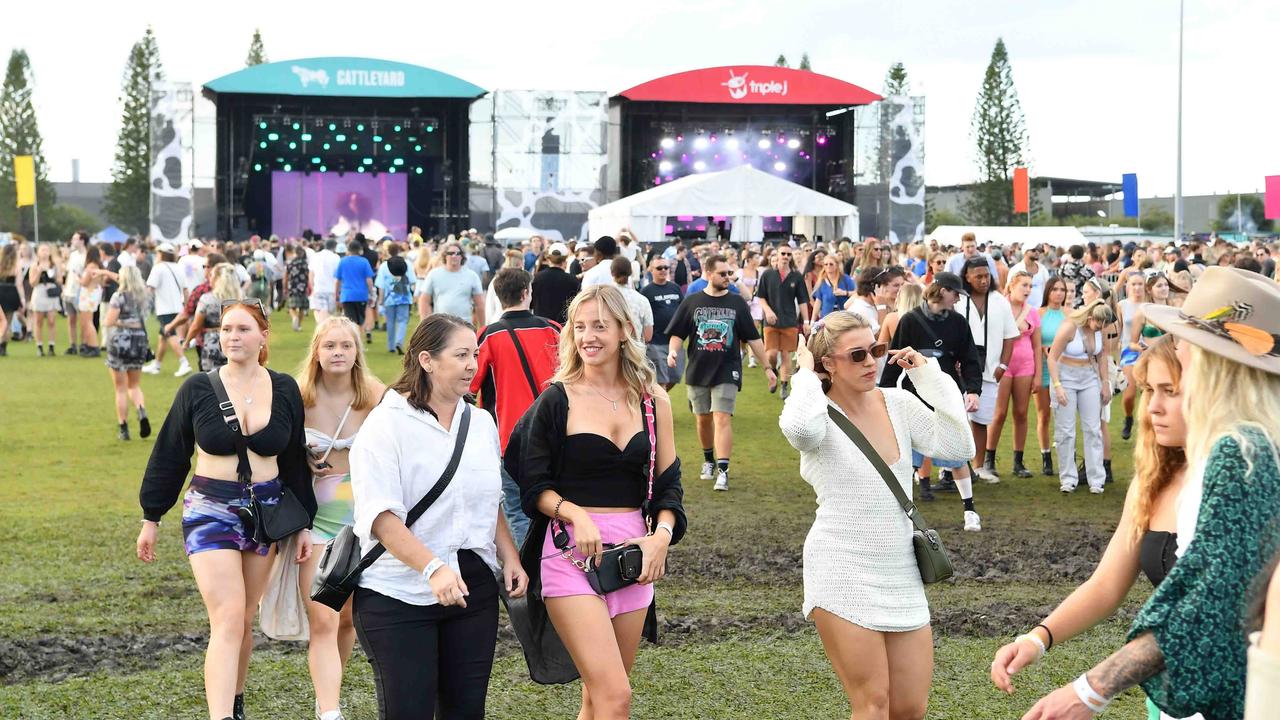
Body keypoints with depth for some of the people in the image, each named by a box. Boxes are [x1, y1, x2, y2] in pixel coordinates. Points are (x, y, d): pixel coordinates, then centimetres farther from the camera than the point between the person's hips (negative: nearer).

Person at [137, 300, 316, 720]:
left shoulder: (284, 390, 3)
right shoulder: (198, 389, -4)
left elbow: (295, 461, 11)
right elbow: (169, 455, 4)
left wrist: (303, 525, 10)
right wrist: (151, 519, 6)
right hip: (210, 511, -3)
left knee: (244, 620, 13)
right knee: (228, 619, -15)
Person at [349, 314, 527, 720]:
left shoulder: (481, 424, 10)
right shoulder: (387, 424, -9)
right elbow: (381, 516, -18)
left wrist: (510, 558, 8)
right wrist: (433, 568, -29)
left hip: (473, 590, 6)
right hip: (398, 595, -6)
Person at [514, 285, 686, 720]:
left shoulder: (652, 401, 8)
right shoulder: (557, 400, -2)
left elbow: (669, 482, 12)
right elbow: (533, 485, -1)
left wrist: (662, 534, -6)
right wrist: (576, 515, -18)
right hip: (572, 553, -4)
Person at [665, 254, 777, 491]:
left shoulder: (737, 303, 3)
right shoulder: (692, 302, 2)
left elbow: (753, 338, 7)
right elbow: (677, 334, 4)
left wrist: (767, 368, 7)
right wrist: (673, 352, -17)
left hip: (727, 372, -2)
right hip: (698, 371, 2)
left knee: (723, 419, -13)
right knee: (703, 419, 13)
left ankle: (723, 471, -17)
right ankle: (709, 460, 35)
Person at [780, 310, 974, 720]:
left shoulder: (897, 404, 5)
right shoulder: (820, 413, -9)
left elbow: (958, 446, -4)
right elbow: (800, 429, -35)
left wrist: (930, 377, -3)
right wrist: (805, 375, -17)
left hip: (902, 574, 5)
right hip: (843, 575, -5)